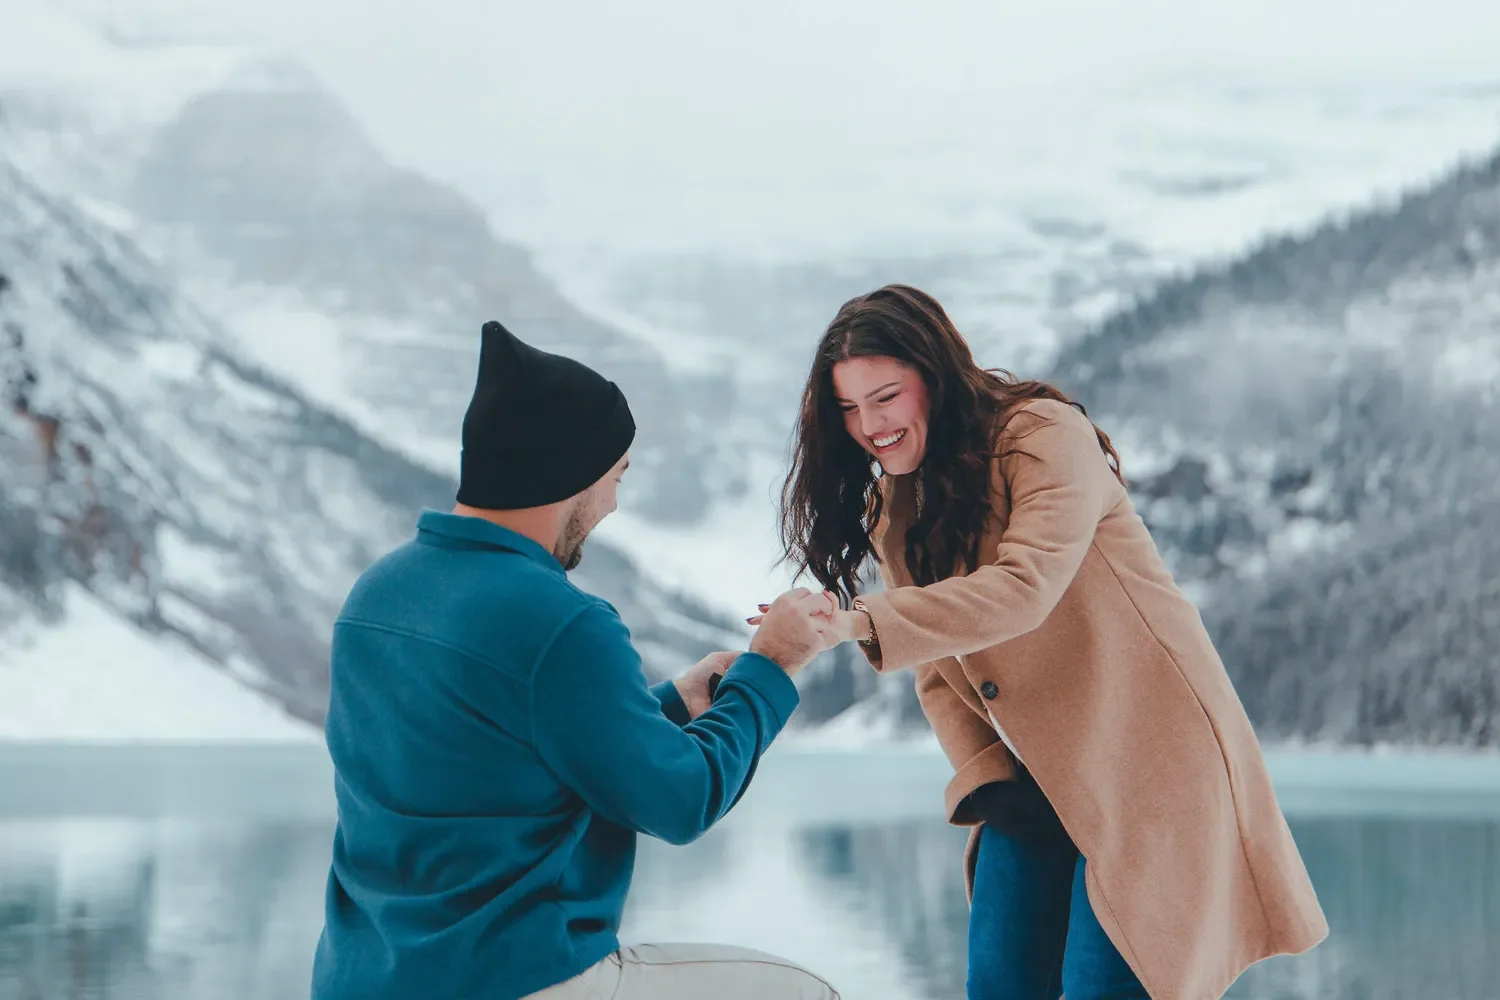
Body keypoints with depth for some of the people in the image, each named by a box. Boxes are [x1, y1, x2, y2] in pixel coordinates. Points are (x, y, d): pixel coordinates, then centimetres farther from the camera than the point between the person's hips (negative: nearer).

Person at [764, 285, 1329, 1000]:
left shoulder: (1047, 434, -14)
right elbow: (936, 666, 10)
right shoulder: (890, 510, 9)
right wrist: (983, 780, -6)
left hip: (1147, 752, -7)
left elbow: (1023, 589, -29)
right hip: (1035, 780, 7)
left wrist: (858, 623, -37)